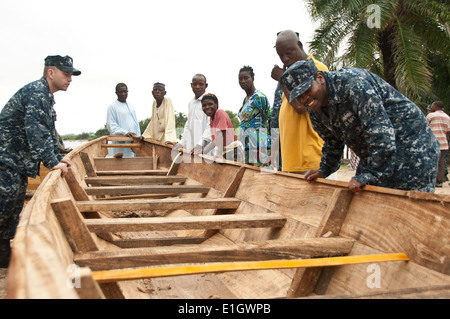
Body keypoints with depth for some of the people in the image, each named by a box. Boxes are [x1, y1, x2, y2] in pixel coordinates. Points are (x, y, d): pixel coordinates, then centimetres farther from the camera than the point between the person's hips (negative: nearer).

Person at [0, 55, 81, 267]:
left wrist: (58, 157, 16)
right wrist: (52, 162, -26)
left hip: (17, 162, 10)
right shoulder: (36, 92, -17)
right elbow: (36, 131, -26)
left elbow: (48, 131, 23)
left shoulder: (47, 96, 16)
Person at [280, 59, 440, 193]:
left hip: (410, 143, -8)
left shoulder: (352, 82, -27)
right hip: (374, 155, 8)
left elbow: (381, 131, -32)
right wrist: (324, 170, 11)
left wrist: (369, 175, -30)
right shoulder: (315, 112, 0)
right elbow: (333, 142, 19)